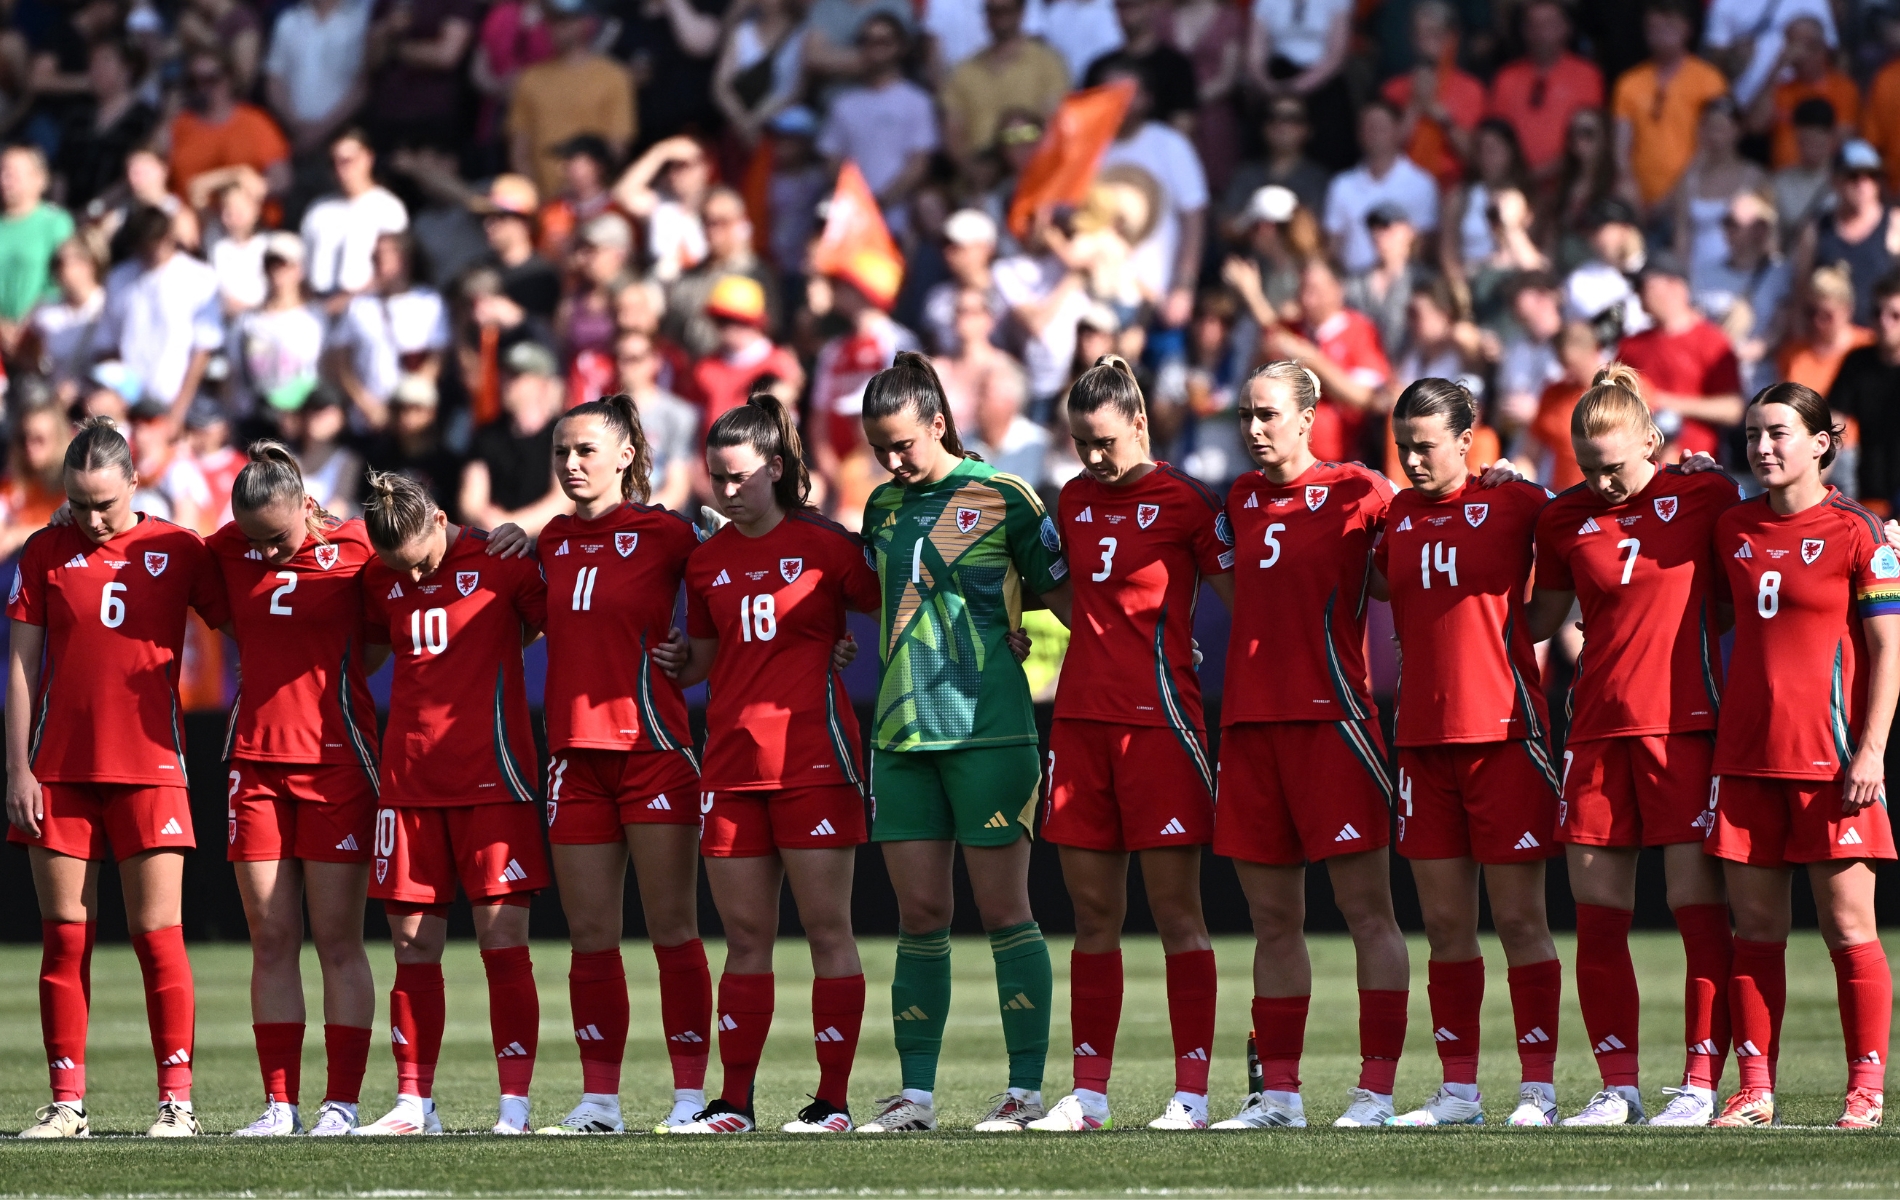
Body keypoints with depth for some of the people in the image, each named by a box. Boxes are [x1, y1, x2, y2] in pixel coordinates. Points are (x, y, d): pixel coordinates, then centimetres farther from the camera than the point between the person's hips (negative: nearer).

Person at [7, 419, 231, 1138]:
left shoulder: (178, 551, 3)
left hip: (149, 769, -1)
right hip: (58, 774, 1)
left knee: (157, 932, -5)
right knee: (64, 937, 1)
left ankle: (177, 1099, -1)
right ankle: (67, 1102, 5)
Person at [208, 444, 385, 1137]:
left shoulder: (353, 546, -4)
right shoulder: (228, 550, 6)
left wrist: (347, 669, -6)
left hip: (335, 760, -3)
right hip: (256, 760, 4)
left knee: (337, 939, -3)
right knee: (270, 940, 1)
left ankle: (342, 1103, -1)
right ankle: (279, 1104, 3)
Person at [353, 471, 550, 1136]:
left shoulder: (499, 563, -4)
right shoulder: (379, 579, 9)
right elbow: (366, 646, 24)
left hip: (492, 780, -4)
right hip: (408, 779, 4)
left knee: (503, 937, -7)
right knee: (413, 943, 4)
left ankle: (514, 1105, -6)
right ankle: (414, 1104, 9)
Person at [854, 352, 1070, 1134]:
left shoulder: (1001, 498, -3)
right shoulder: (884, 505, 13)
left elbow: (1062, 597, 2)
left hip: (989, 731, -5)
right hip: (901, 736, 5)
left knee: (1003, 909, -3)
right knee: (920, 913, 5)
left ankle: (1027, 1089, 1)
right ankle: (915, 1093, 7)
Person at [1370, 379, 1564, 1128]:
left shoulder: (1512, 501, -3)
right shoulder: (1397, 515, 11)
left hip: (1503, 733, -5)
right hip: (1422, 740, 5)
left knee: (1519, 919, -3)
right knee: (1445, 925, 6)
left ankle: (1538, 1086, 0)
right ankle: (1458, 1089, 10)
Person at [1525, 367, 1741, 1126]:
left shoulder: (1704, 497, -1)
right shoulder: (1564, 519, 8)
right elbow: (1537, 622, 17)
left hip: (1684, 725, -3)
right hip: (1596, 731, 4)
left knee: (1700, 911, -5)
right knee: (1596, 917, 3)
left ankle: (1701, 1084, -2)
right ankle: (1618, 1086, 10)